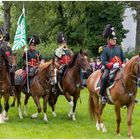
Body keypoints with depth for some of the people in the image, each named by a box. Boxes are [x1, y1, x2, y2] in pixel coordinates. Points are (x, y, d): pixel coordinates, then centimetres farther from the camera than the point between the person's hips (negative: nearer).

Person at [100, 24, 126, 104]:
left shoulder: (119, 48, 13)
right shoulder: (105, 49, 1)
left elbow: (123, 58, 17)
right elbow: (103, 61, -7)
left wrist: (123, 64, -4)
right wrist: (112, 65, -20)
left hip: (120, 68, 4)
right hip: (109, 68, -4)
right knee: (104, 78, -30)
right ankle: (103, 95, -19)